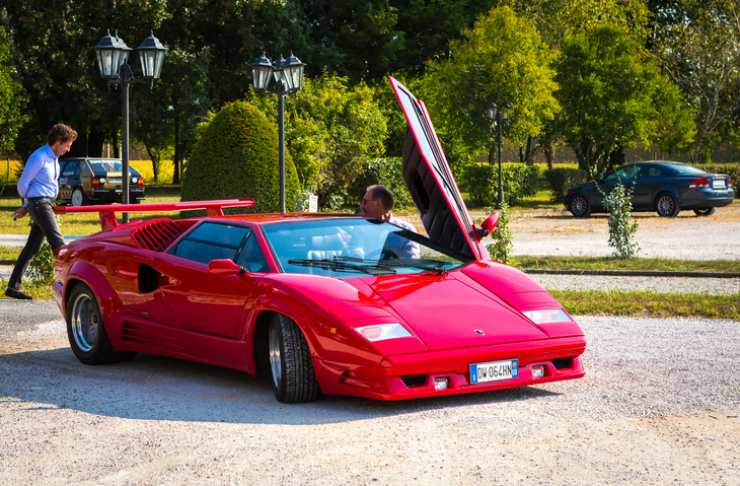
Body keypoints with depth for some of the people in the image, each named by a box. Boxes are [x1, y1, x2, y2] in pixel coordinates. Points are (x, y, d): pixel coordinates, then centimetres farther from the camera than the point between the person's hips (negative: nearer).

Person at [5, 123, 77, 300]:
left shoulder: (54, 158, 16)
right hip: (39, 203, -9)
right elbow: (23, 184, -10)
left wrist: (25, 207, 17)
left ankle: (13, 286, 10)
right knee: (57, 242, -11)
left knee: (32, 247, 7)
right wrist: (28, 203, 8)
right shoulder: (39, 157, -13)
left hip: (47, 204, 9)